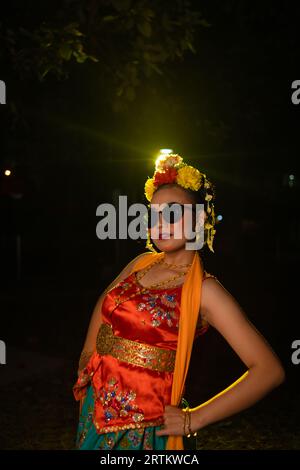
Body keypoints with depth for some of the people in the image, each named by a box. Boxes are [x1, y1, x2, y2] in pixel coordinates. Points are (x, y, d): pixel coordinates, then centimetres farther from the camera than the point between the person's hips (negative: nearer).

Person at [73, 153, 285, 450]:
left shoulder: (203, 290, -16)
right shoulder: (142, 263, 2)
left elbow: (269, 370, -21)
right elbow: (104, 304, 21)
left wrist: (194, 419, -18)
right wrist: (87, 358, 11)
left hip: (143, 427, -5)